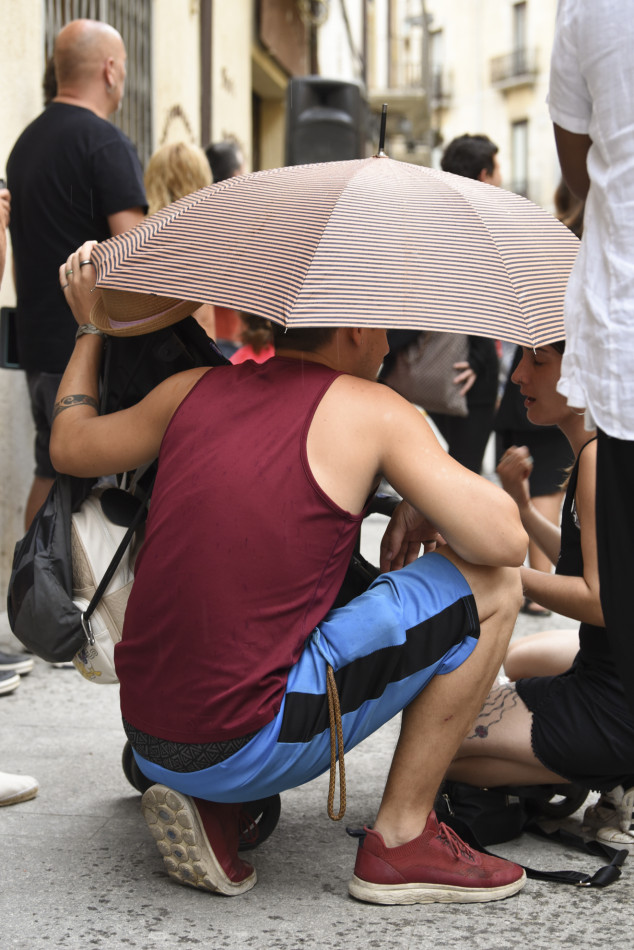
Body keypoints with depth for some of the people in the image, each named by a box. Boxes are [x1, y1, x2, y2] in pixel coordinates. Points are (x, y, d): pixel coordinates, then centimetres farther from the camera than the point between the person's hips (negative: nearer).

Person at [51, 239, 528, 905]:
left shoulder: (194, 390, 11)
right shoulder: (370, 411, -4)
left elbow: (70, 447, 27)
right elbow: (505, 541, -10)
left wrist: (92, 329, 40)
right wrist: (422, 510, 11)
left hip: (148, 739, 7)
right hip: (246, 747, -7)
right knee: (489, 585, 1)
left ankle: (209, 807, 14)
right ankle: (402, 840, 6)